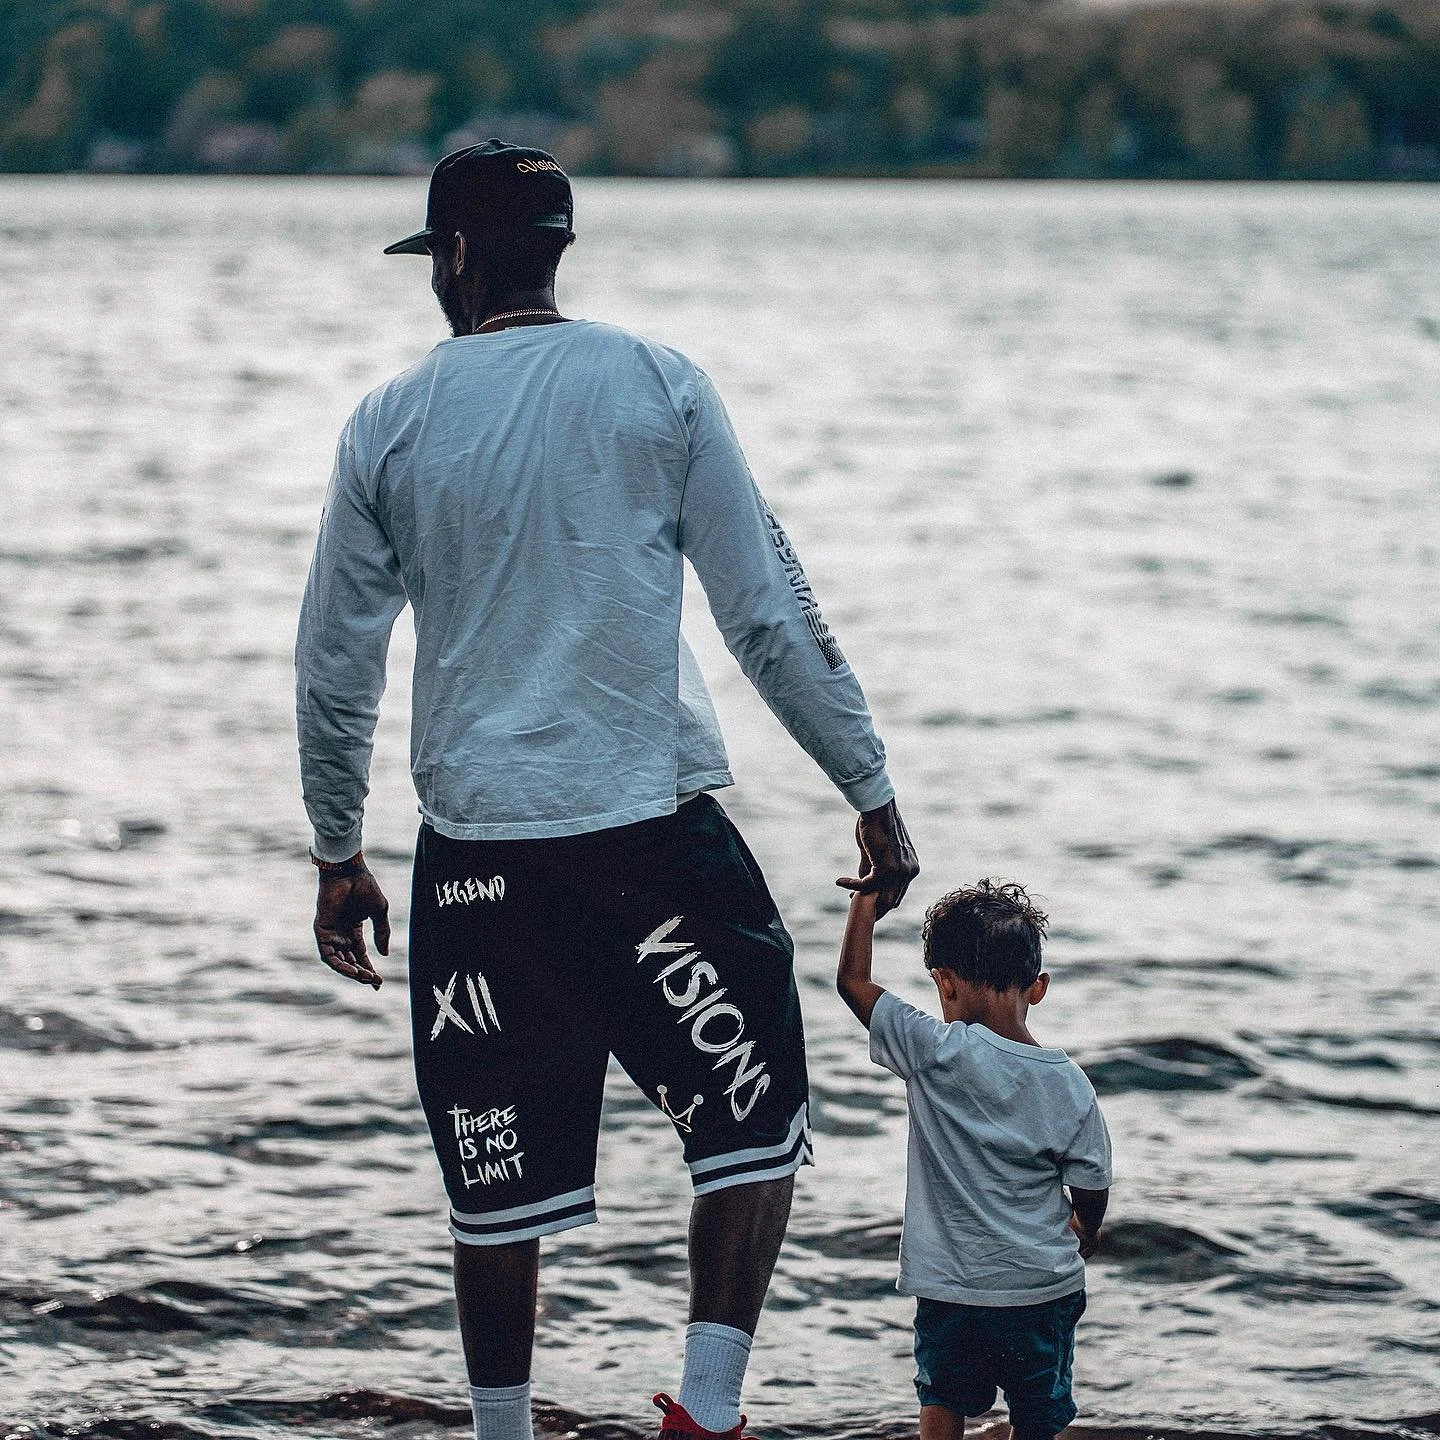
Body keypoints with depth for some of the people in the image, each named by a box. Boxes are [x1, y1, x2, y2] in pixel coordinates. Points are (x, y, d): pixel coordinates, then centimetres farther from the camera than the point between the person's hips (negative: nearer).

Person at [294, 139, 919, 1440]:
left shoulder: (390, 428, 4)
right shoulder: (658, 388, 1)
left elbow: (335, 669, 8)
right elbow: (770, 614, -1)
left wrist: (339, 856, 20)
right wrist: (871, 791, 6)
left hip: (474, 847, 2)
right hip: (654, 827, -2)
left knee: (496, 1182, 9)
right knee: (753, 1116, 8)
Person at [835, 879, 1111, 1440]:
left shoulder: (938, 1054, -15)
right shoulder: (1069, 1083, -7)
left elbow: (852, 979, -8)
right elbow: (1092, 1188, 2)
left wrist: (870, 892, 2)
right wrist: (1086, 1230, 24)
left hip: (949, 1284, -2)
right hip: (1044, 1286, 2)